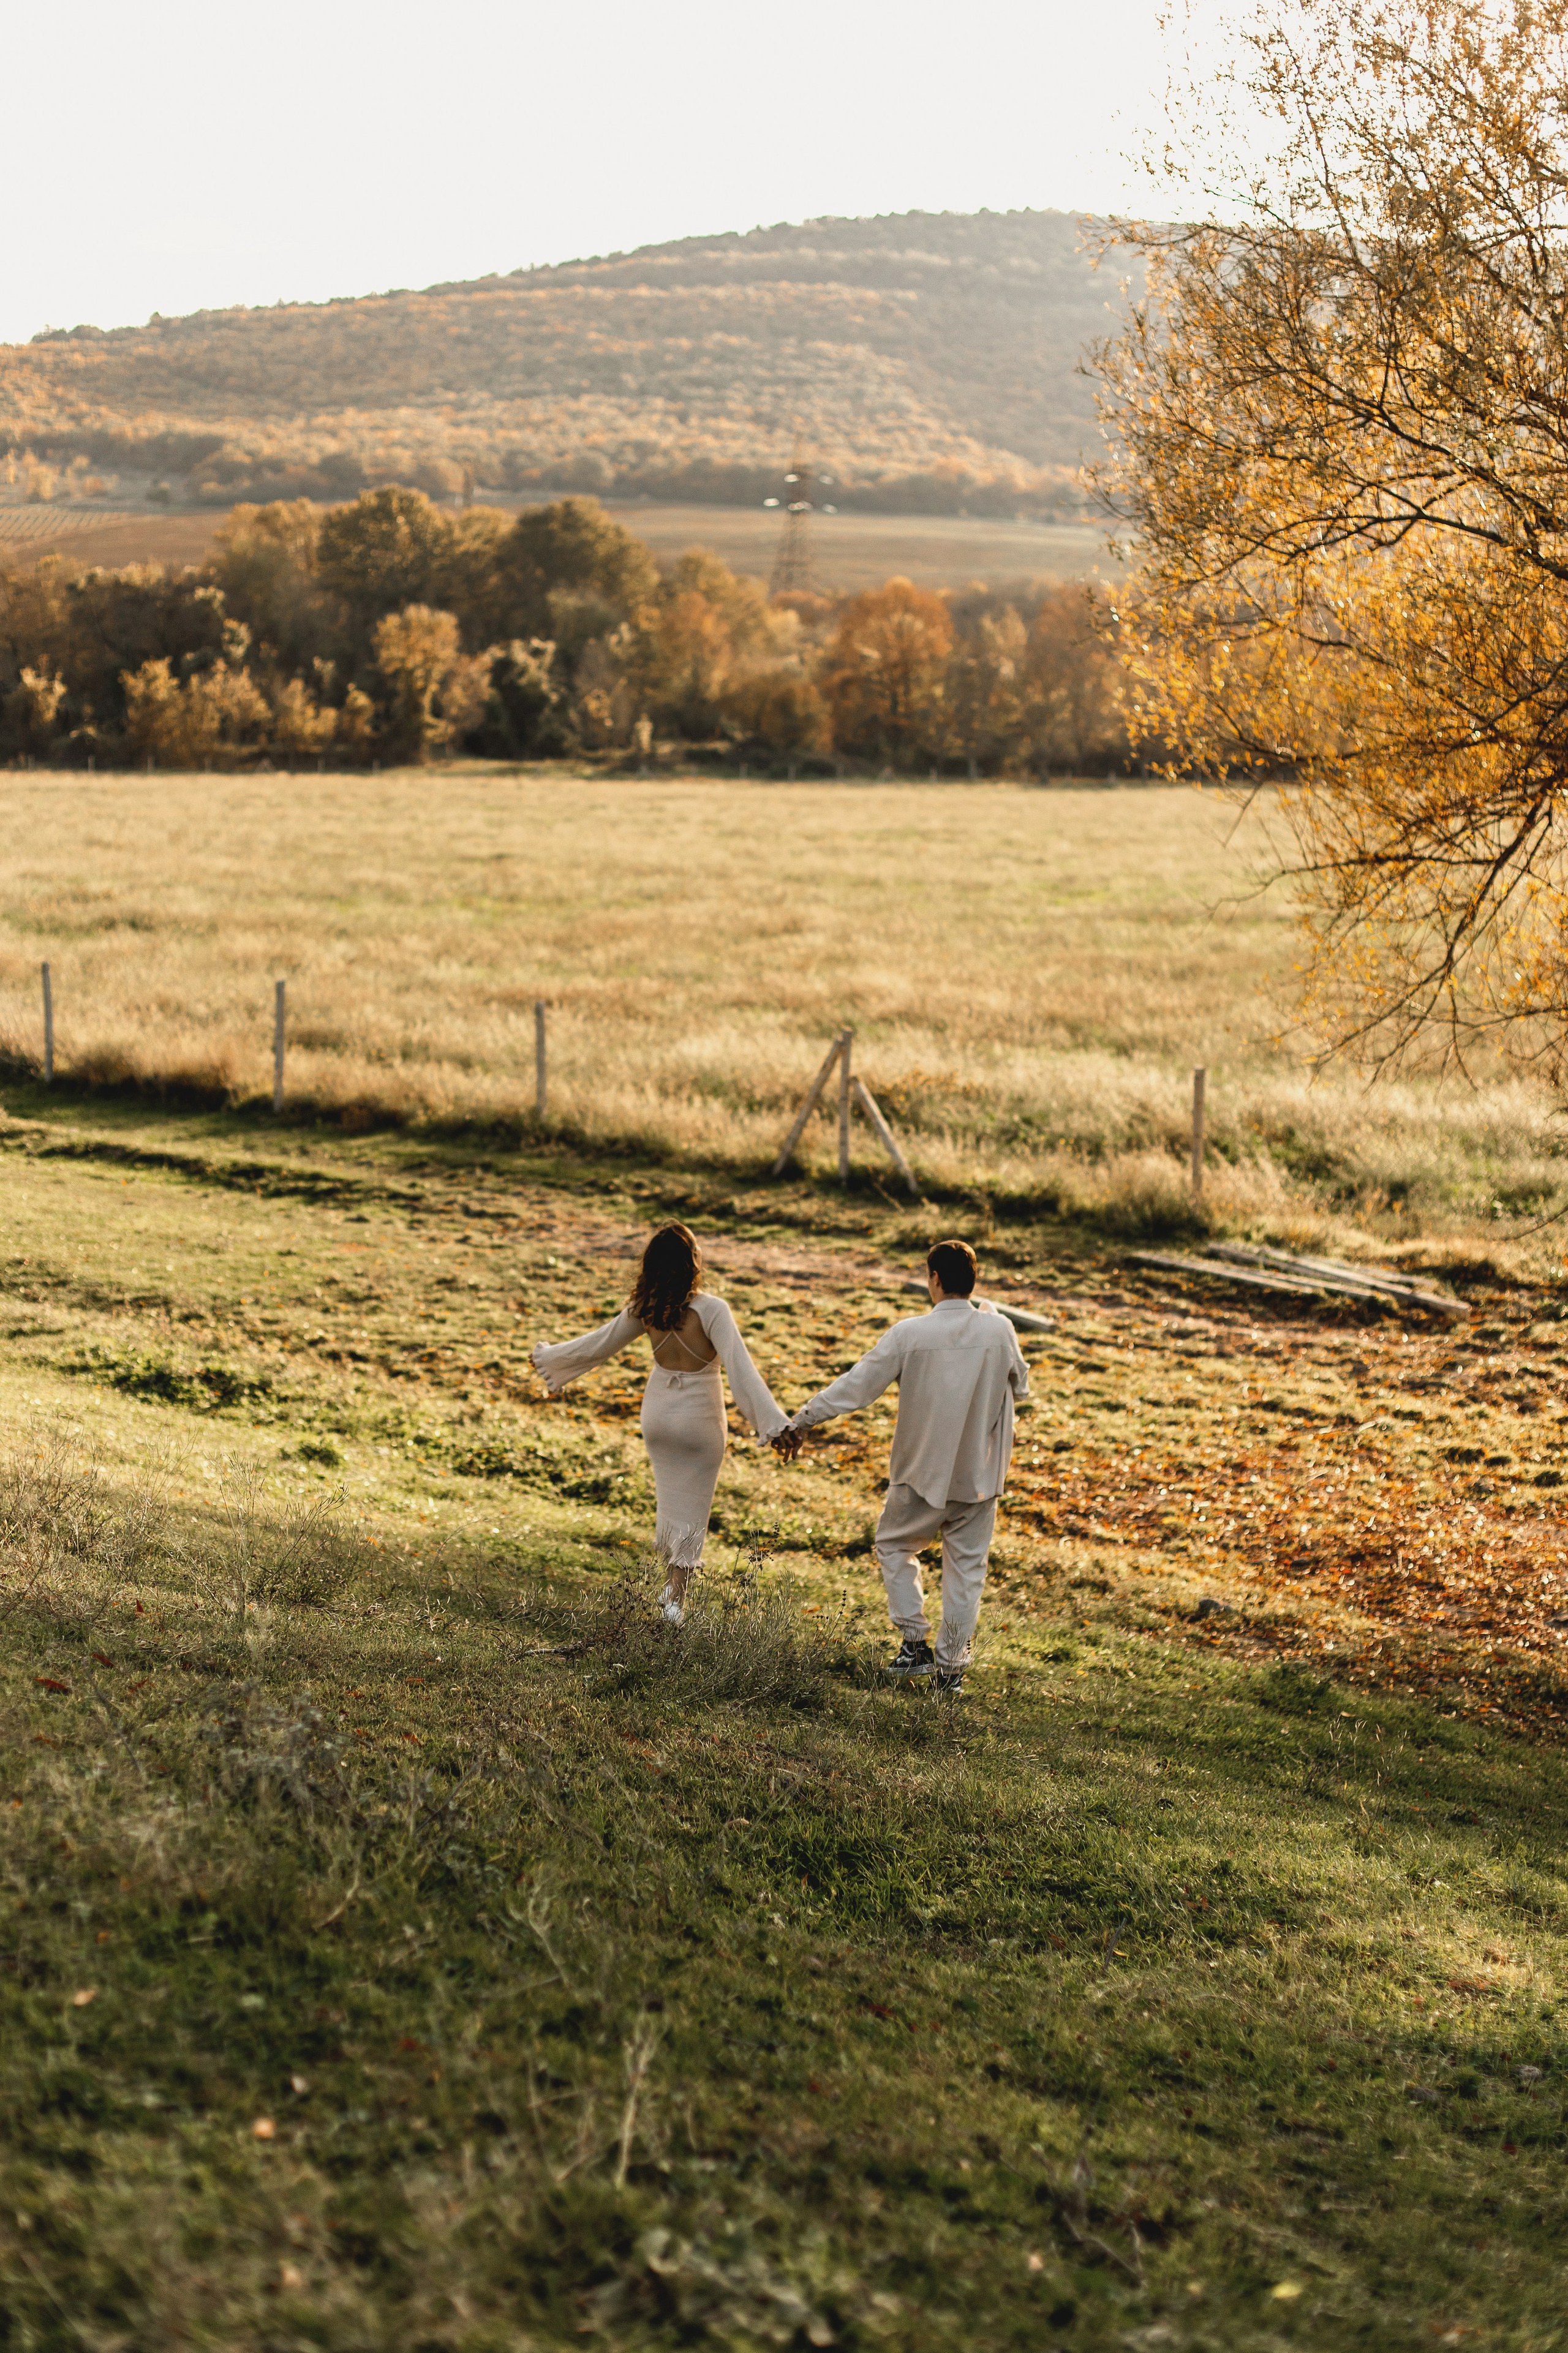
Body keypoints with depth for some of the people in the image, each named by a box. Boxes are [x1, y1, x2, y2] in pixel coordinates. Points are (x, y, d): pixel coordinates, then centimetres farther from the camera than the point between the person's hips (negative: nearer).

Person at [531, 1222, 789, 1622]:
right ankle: (677, 1596, 11)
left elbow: (598, 1344, 4)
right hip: (700, 1420, -4)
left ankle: (675, 1585, 32)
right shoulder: (710, 1310, -23)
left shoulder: (644, 1309, -8)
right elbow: (740, 1368, -28)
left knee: (670, 1497, 23)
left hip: (658, 1414, 4)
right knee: (692, 1506, 10)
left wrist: (548, 1357, 21)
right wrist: (775, 1423, -29)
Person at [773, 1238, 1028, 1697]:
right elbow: (1020, 1387, 10)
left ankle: (915, 1643, 13)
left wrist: (799, 1422, -1)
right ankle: (951, 1668, 16)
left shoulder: (910, 1334, -15)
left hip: (922, 1474, -2)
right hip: (979, 1475, 2)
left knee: (894, 1546, 22)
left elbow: (855, 1387, -11)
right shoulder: (1000, 1332, -9)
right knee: (966, 1568, 13)